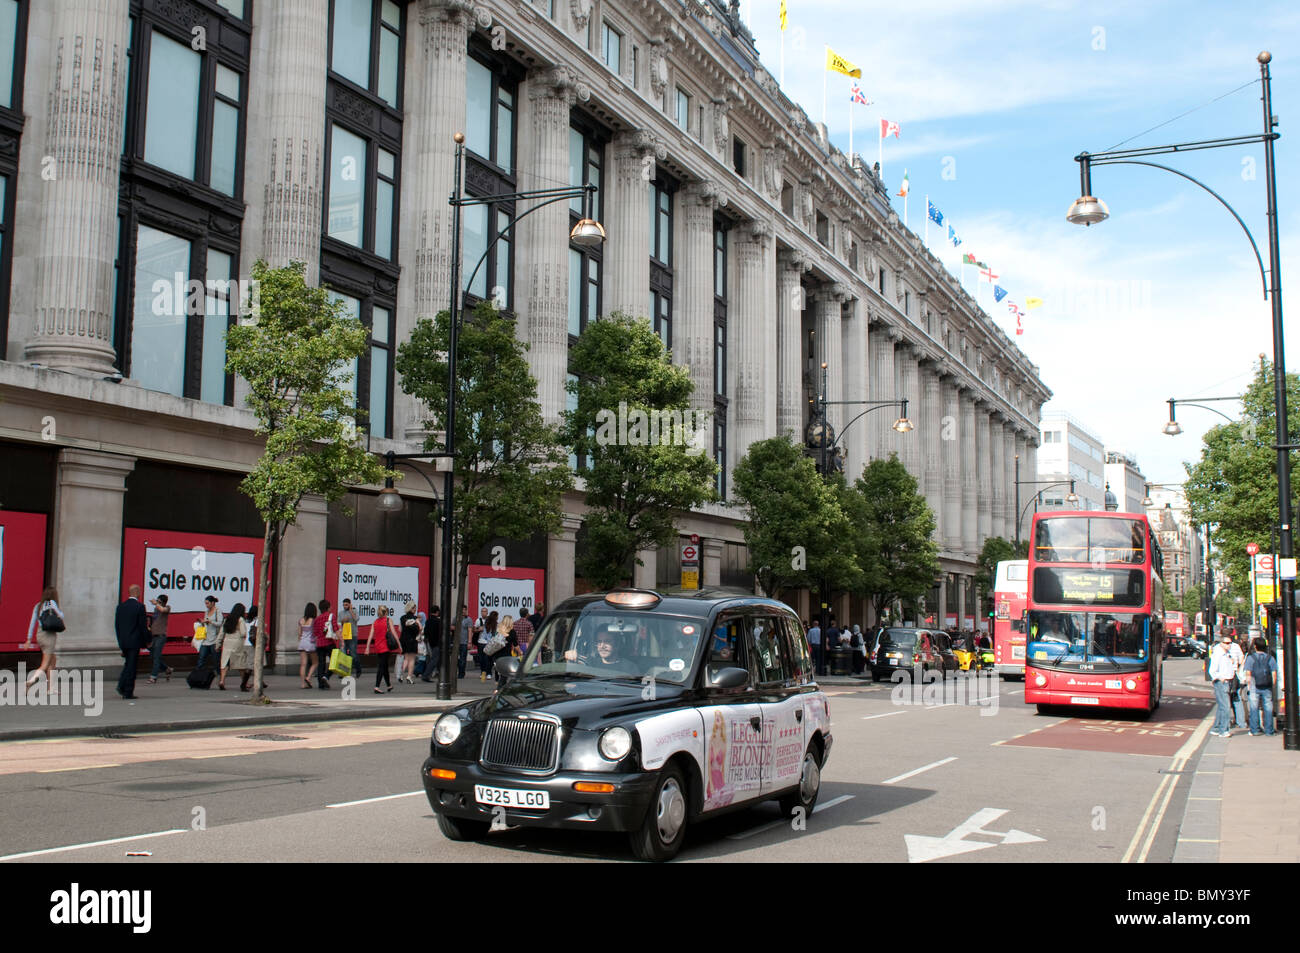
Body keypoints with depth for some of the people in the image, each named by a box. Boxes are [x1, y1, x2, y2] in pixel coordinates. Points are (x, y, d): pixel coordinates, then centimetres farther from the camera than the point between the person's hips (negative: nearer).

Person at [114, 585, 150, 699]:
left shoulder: (120, 606, 5)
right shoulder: (139, 607, -12)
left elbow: (116, 625, 10)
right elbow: (143, 626, -12)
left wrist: (120, 640, 18)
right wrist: (147, 641, 0)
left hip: (123, 642, 5)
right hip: (135, 641, -5)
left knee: (128, 663, 21)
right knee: (132, 665, 0)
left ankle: (121, 686, 8)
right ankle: (128, 693, 3)